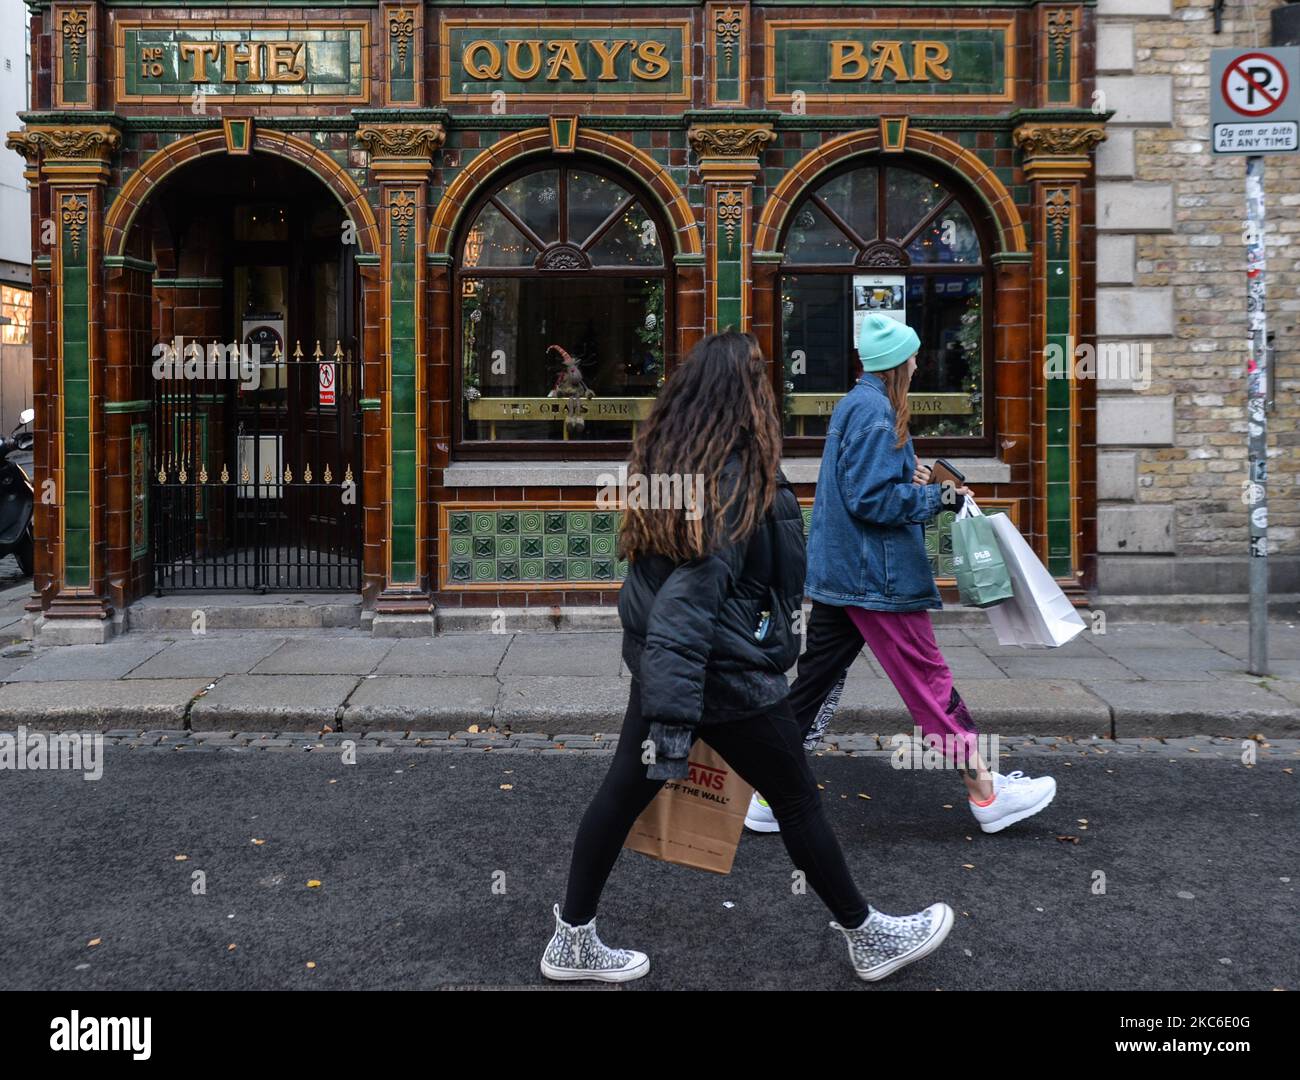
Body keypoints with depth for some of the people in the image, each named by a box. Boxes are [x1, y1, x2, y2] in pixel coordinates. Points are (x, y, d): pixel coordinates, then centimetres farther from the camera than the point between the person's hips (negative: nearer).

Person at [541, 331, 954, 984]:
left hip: (653, 663, 8)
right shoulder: (733, 475, -22)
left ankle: (572, 941, 25)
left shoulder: (666, 457, 5)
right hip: (724, 674, -8)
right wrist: (673, 715, -29)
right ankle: (867, 939, 27)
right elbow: (693, 594, -28)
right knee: (797, 801, 9)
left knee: (623, 792, 14)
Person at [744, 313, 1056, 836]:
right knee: (928, 679, -1)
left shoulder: (853, 403, 16)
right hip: (876, 576, -10)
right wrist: (939, 498, -14)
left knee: (817, 681, 9)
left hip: (835, 572, 10)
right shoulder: (876, 410, -15)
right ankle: (985, 791, 10)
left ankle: (770, 797, 11)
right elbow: (871, 499, -21)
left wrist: (907, 478, 12)